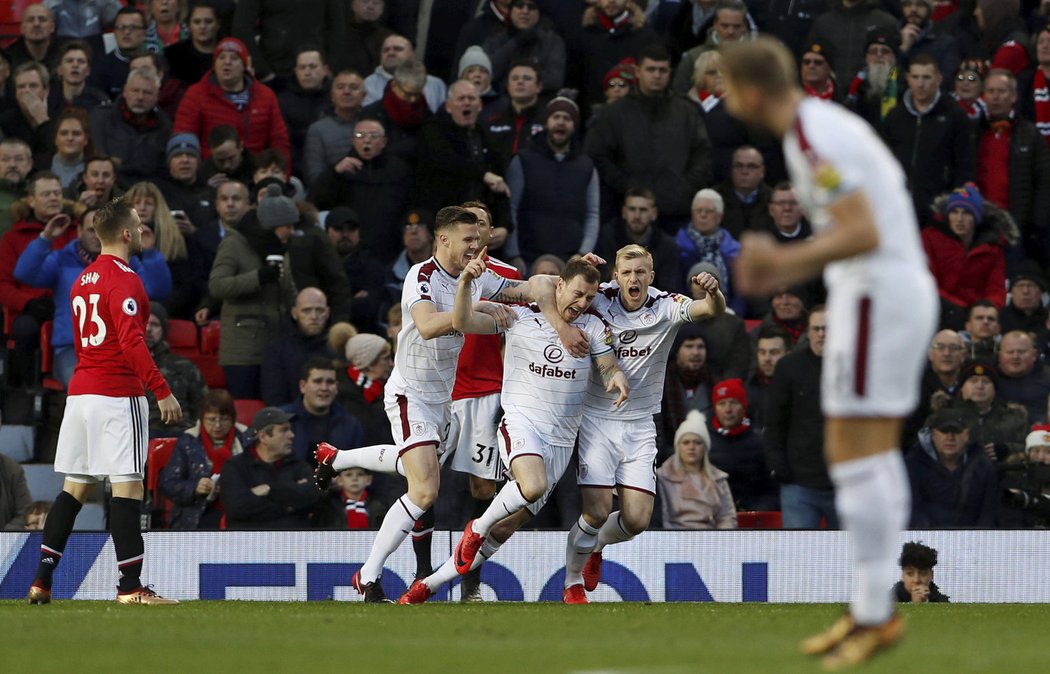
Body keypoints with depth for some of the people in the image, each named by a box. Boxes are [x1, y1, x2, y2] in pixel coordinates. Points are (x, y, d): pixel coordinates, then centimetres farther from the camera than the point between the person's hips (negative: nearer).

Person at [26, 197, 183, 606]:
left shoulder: (84, 279, 16)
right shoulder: (123, 279, -12)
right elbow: (131, 342, -21)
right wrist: (162, 392, -21)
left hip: (80, 390, 9)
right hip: (118, 394, -9)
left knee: (74, 486, 11)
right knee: (127, 486, -8)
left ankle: (42, 580, 9)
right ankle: (130, 586, -11)